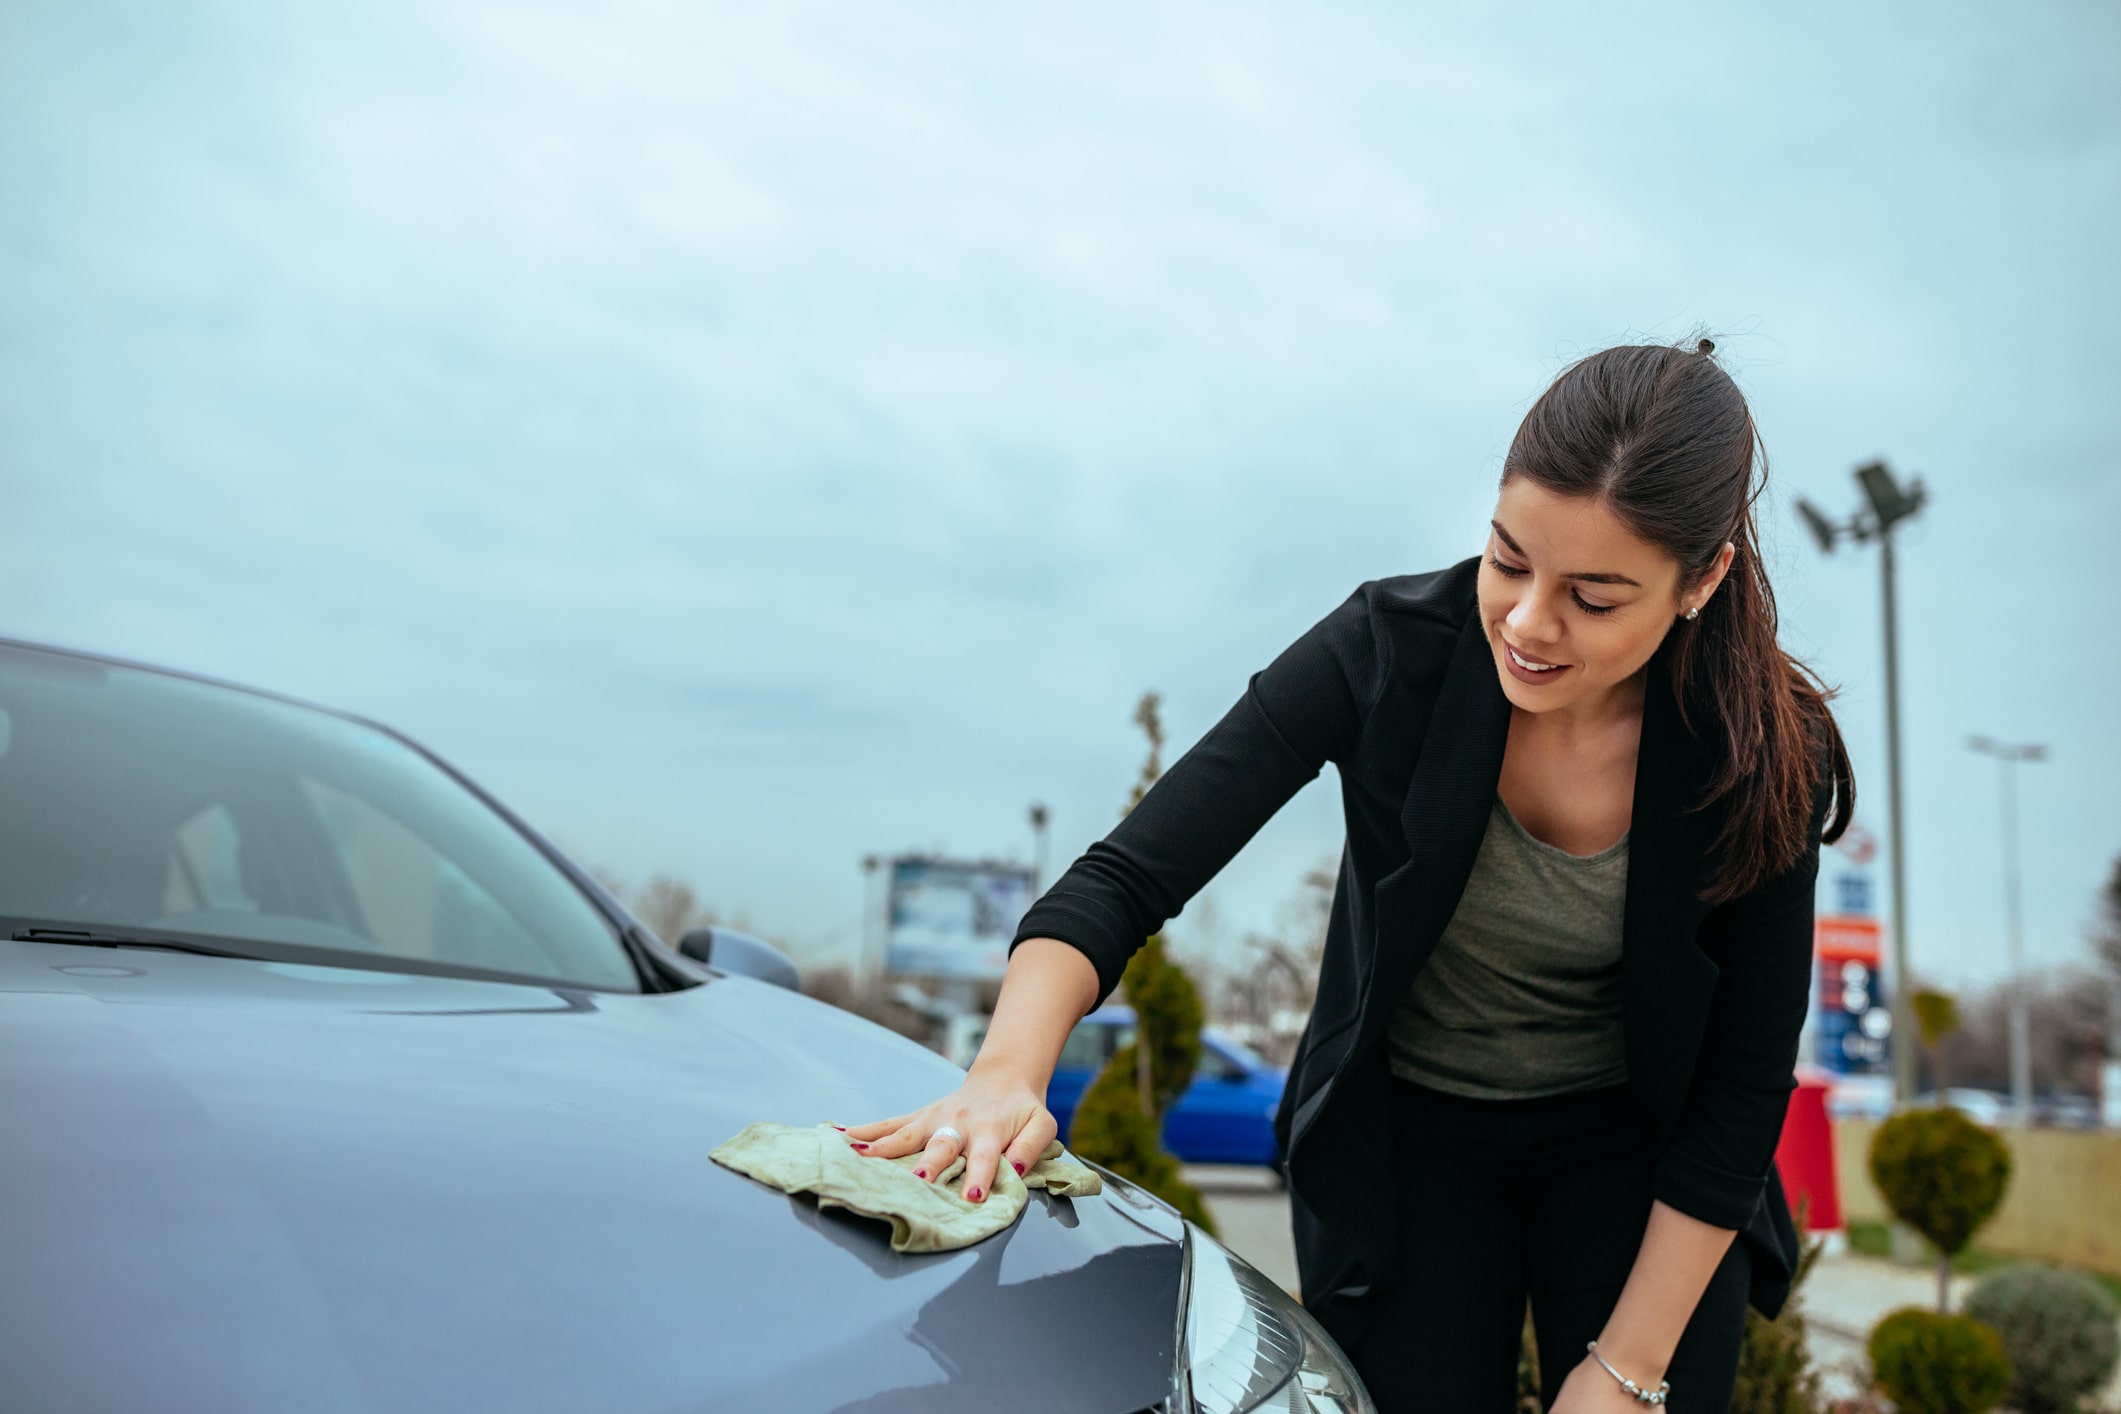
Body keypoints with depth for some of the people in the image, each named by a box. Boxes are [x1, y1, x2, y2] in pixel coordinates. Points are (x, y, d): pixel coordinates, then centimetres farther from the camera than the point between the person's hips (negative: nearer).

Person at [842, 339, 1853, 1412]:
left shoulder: (1767, 758, -20)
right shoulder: (1392, 650, -23)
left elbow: (1746, 1085, -11)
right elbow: (1125, 879, -26)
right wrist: (1009, 1071, -44)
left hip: (1636, 1161, 1)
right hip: (1405, 1142, 0)